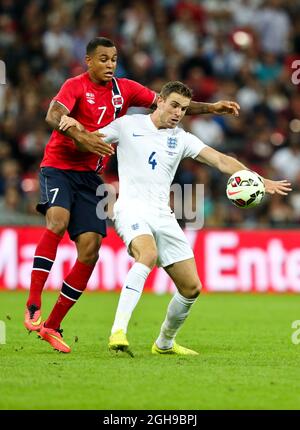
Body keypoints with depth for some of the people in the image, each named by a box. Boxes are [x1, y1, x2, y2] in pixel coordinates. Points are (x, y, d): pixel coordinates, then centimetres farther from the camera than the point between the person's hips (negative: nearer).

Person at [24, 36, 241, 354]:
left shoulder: (124, 89, 9)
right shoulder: (76, 86, -7)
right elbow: (53, 116, -25)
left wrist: (211, 108, 2)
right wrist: (80, 136, -42)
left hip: (90, 177, 6)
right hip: (59, 168, -6)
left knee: (90, 248, -6)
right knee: (58, 221, -32)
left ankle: (52, 326, 2)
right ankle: (33, 306, -30)